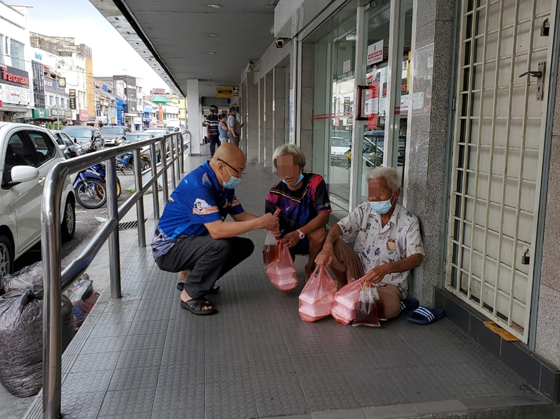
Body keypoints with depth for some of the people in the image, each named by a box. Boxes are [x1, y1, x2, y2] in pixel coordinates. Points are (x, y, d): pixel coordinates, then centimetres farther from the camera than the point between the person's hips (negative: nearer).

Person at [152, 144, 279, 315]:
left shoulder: (224, 185, 2)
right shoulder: (198, 185, -28)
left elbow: (240, 216, 7)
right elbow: (217, 230, -34)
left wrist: (267, 223, -12)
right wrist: (259, 223, -29)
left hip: (192, 241, 9)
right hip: (169, 248, -9)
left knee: (245, 246, 1)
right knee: (220, 246, -33)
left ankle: (191, 274, 11)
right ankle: (190, 295, -11)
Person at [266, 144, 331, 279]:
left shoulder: (315, 182, -19)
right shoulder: (275, 193, -13)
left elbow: (324, 216, -27)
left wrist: (299, 233, -41)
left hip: (309, 234, -1)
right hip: (286, 238, 2)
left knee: (319, 234, -36)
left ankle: (310, 267, -4)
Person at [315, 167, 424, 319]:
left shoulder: (409, 221, -12)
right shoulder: (364, 210, -2)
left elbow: (416, 258, -22)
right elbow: (339, 227, -13)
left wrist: (385, 268, -41)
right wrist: (327, 246, -37)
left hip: (388, 283, -2)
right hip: (359, 272, 2)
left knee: (389, 310, -36)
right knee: (334, 244, -21)